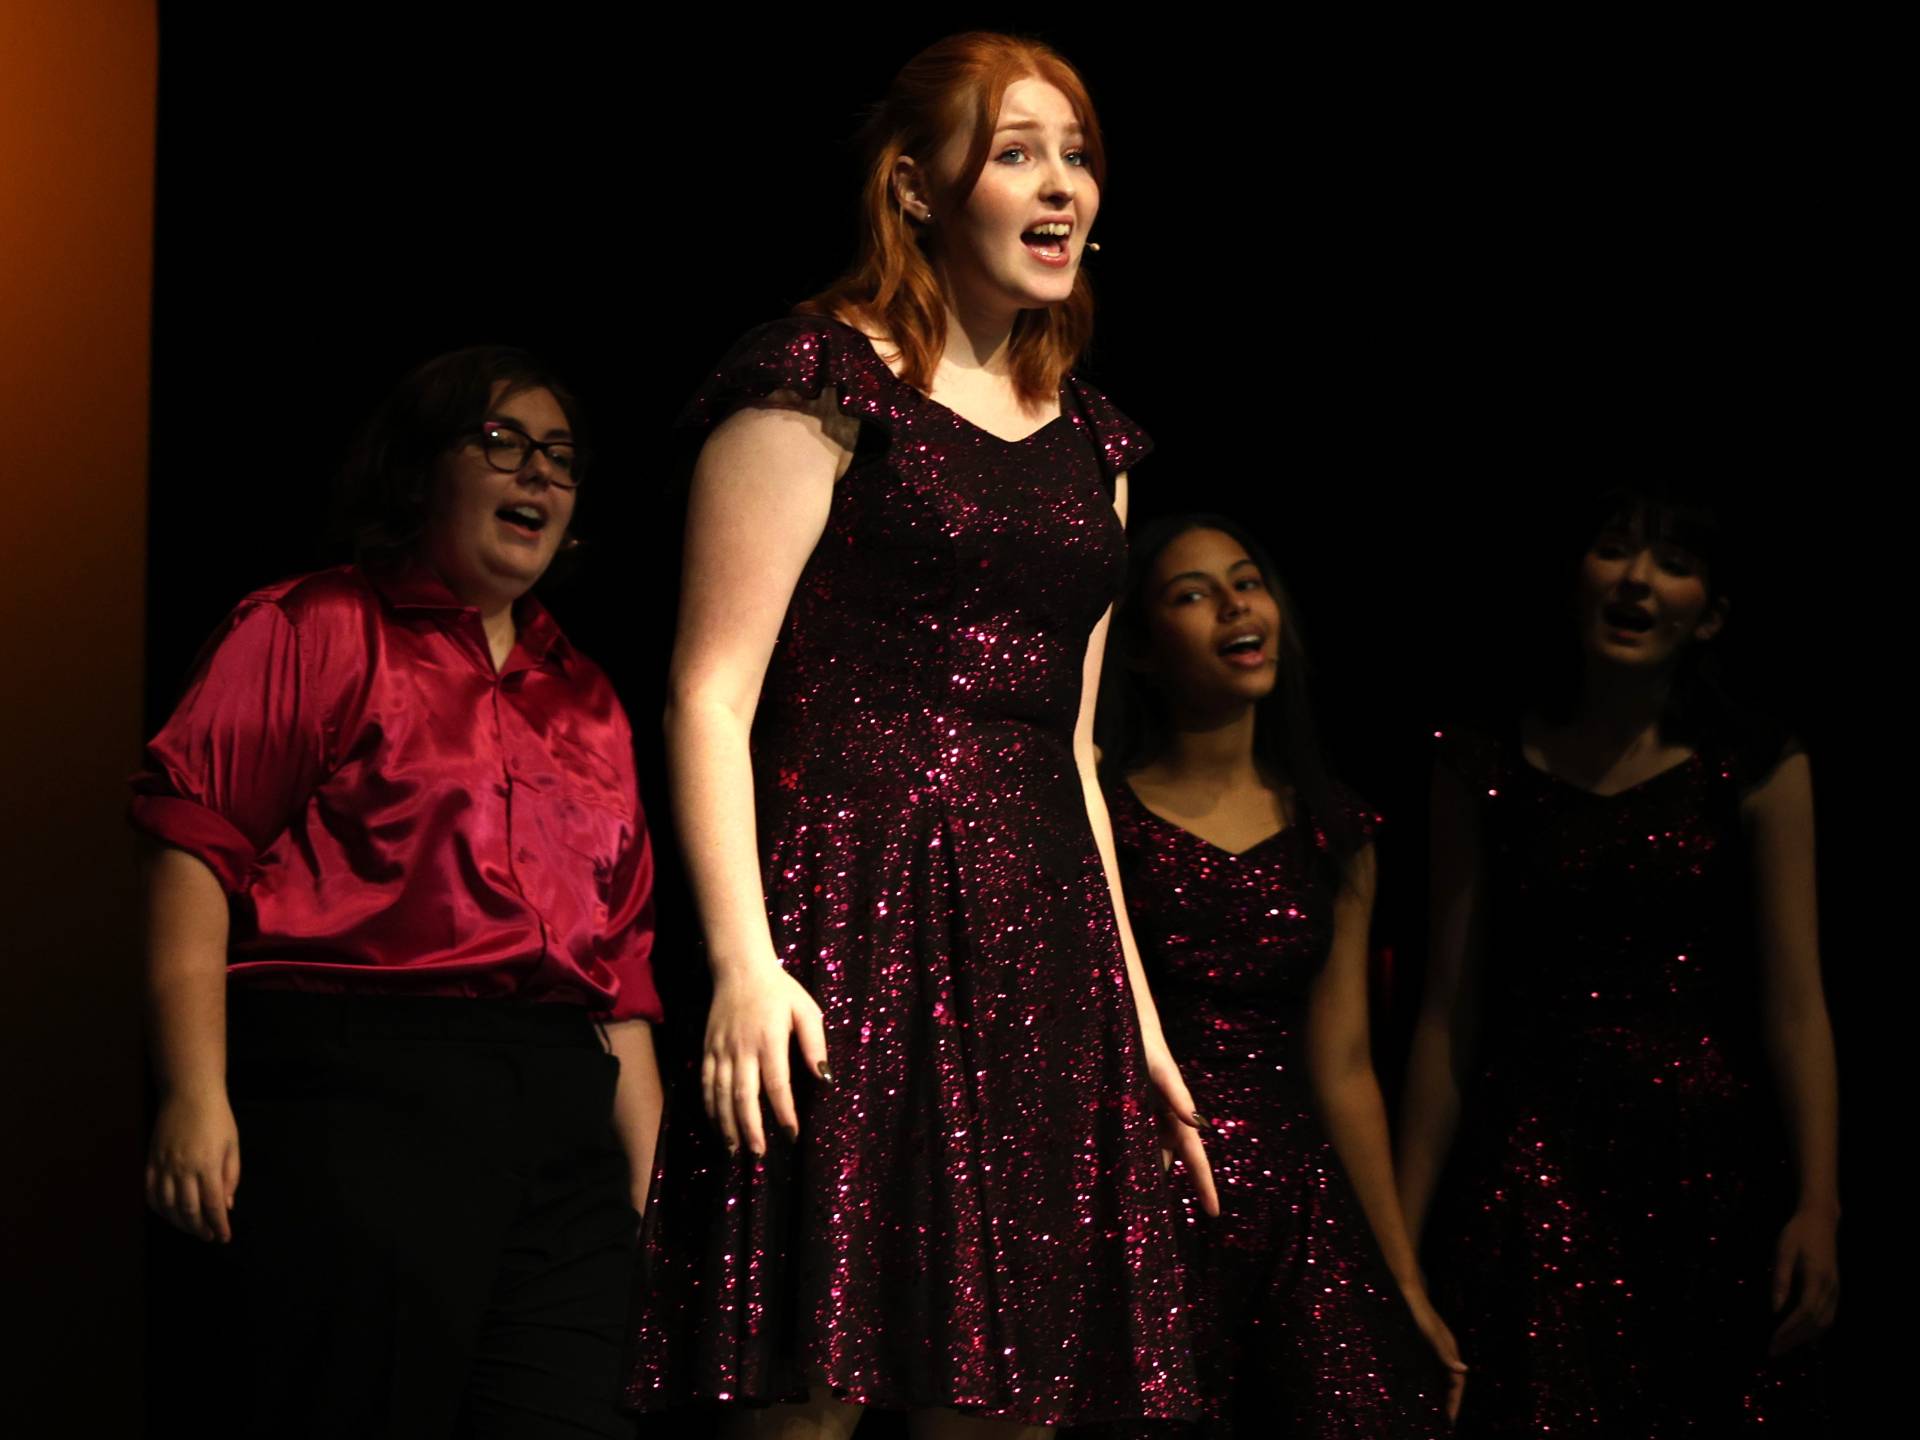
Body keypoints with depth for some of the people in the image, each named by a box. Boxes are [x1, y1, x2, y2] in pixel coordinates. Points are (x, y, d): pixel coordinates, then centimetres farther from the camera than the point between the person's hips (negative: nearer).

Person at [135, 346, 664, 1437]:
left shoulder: (587, 700, 24)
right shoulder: (317, 630, 7)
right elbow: (197, 847, -4)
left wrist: (645, 1185, 16)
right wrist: (196, 1096, -15)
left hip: (561, 1107, 5)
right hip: (360, 1087, -5)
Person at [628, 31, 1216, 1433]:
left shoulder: (1087, 437, 20)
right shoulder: (823, 377, -1)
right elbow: (712, 692, -8)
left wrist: (1136, 1011, 20)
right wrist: (746, 959, -20)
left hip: (1040, 947, 7)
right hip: (858, 911, -7)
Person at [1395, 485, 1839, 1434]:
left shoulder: (1757, 770, 3)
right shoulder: (1483, 771, 6)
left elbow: (1794, 1002, -2)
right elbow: (1450, 1009, 6)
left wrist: (1816, 1204, -12)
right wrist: (1403, 1225, 3)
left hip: (1709, 1171, 0)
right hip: (1536, 1166, 0)